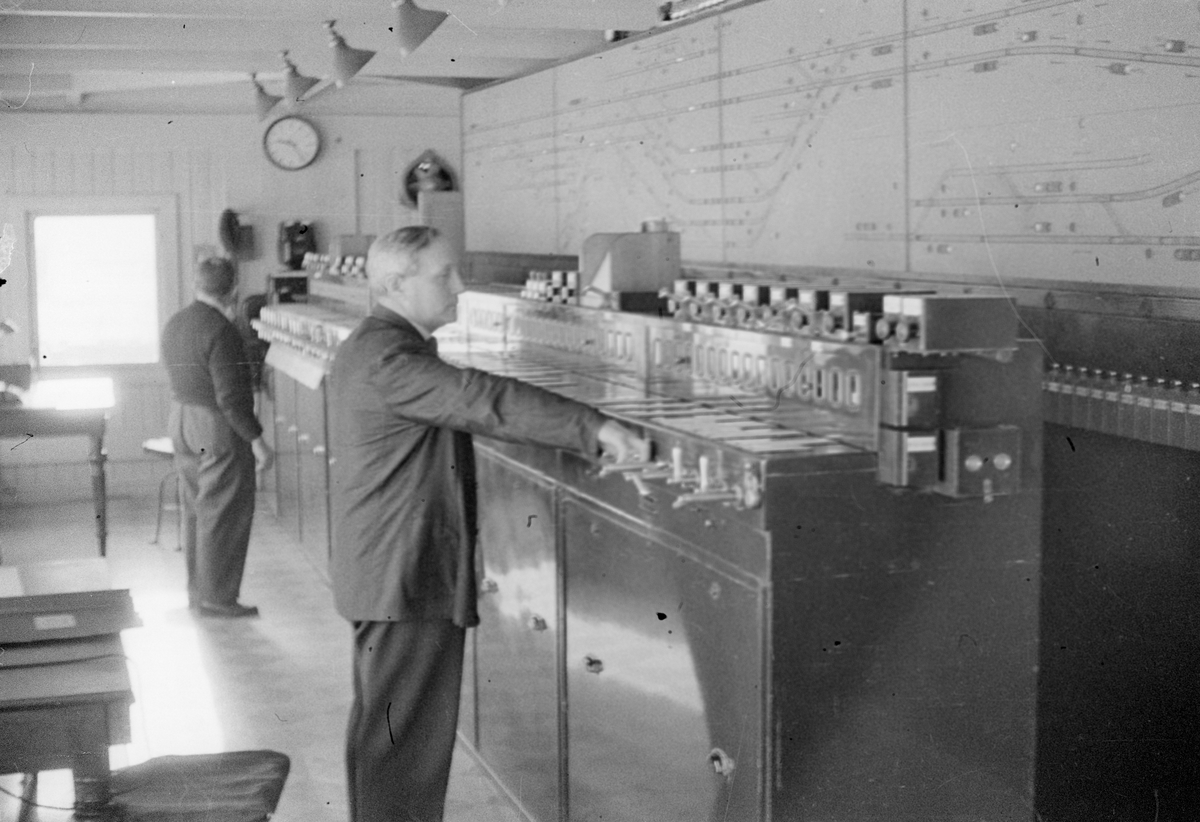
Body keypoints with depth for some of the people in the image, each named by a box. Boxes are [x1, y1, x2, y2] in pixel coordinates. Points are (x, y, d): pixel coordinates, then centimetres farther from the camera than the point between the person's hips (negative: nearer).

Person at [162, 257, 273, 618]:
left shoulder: (174, 324, 8)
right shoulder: (220, 331, -20)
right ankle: (216, 598, 3)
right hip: (218, 428, -9)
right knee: (223, 515, -1)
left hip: (181, 421, 9)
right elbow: (231, 396, -23)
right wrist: (256, 439, -18)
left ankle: (197, 590, 24)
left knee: (196, 510, 16)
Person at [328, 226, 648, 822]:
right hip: (407, 579, -11)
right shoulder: (386, 357, -21)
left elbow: (463, 405, 20)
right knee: (405, 734, -5)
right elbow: (483, 402, -28)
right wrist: (593, 428, -31)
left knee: (385, 724, 20)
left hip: (390, 575, 11)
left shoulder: (385, 347, 16)